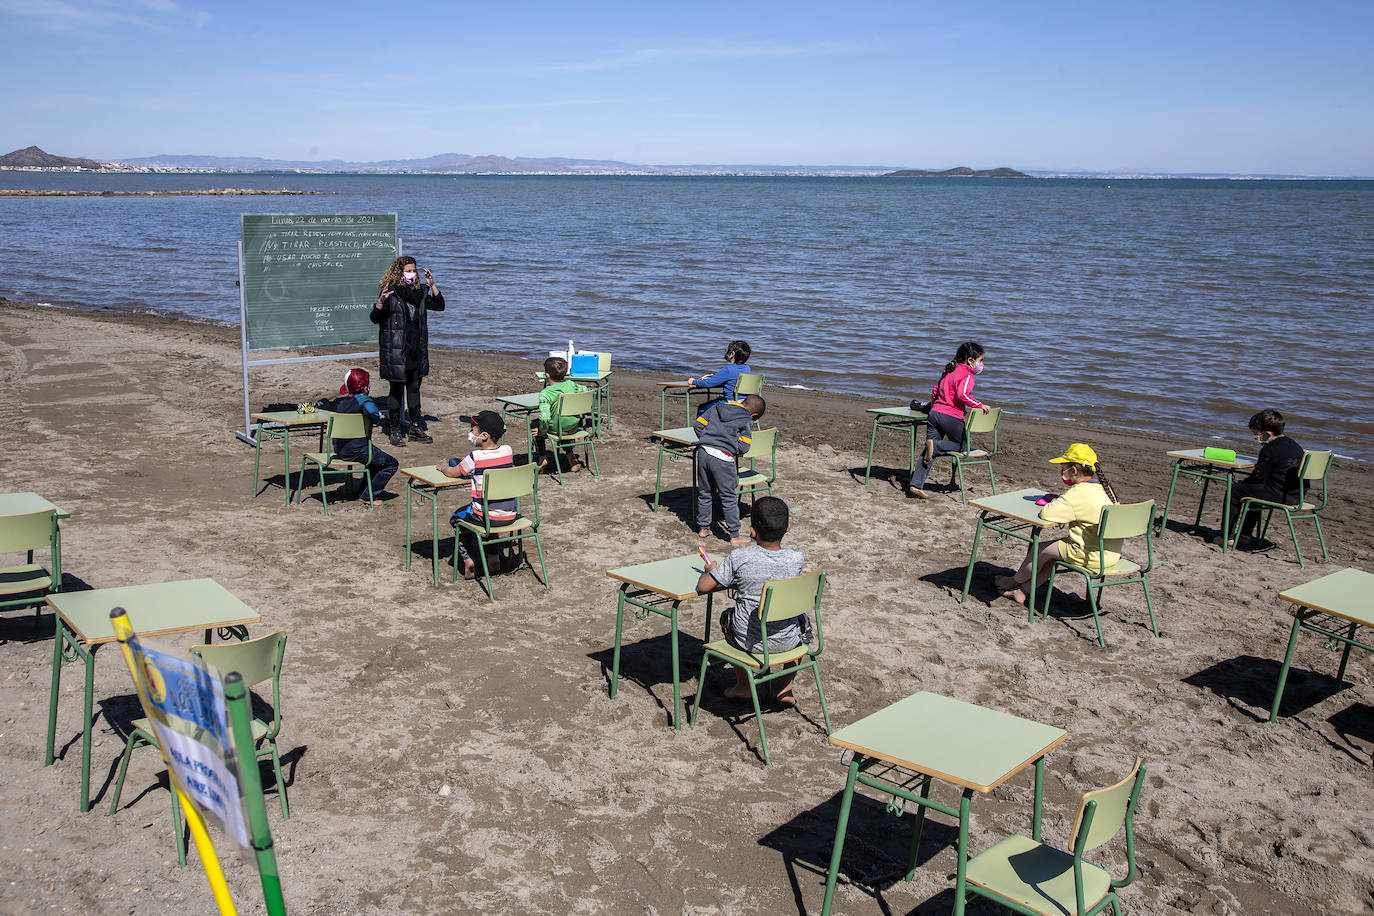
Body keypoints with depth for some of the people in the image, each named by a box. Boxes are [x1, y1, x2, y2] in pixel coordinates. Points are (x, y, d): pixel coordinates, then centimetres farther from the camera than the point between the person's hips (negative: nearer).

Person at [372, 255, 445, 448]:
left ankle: (415, 427, 24)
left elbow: (439, 305, 16)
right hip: (396, 351, -6)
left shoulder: (420, 292, 8)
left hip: (416, 351, 6)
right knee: (397, 389, 0)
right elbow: (375, 318, -9)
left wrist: (432, 284, 3)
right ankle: (395, 431, 8)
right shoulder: (390, 293, -8)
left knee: (414, 388, 13)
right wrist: (381, 300, -28)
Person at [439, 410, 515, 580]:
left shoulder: (475, 458, -17)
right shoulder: (507, 451, -2)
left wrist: (443, 466, 22)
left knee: (456, 518, 23)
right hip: (510, 515, 5)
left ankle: (467, 559, 12)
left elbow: (451, 473, 0)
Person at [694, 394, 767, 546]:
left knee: (705, 493, 19)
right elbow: (743, 446, -6)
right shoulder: (747, 422, 0)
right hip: (722, 458, -5)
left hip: (704, 452, 5)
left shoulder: (716, 408, 15)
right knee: (728, 498, 5)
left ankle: (703, 528, 30)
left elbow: (698, 424, 16)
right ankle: (734, 536, 10)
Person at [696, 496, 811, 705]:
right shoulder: (795, 559, -13)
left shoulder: (739, 558, -20)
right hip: (787, 641, 1)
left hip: (748, 641, -1)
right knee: (803, 621, 35)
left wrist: (711, 570, 9)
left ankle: (743, 686, 41)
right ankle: (786, 688, 36)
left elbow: (703, 587, -14)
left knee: (728, 616, 33)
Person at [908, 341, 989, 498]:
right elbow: (962, 395, -23)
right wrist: (979, 405, -13)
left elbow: (935, 391, 23)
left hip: (935, 413, 7)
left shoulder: (948, 370, 18)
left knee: (929, 452, 7)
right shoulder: (967, 375, -7)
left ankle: (915, 485, -2)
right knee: (962, 445, 14)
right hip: (952, 417, -7)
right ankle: (935, 444, -10)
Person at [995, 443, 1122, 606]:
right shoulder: (1104, 487, 7)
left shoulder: (1079, 492, -22)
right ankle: (1024, 591, 26)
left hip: (1092, 556, -9)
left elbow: (1046, 514, -26)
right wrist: (1058, 499, 9)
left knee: (1039, 550, 7)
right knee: (1053, 549, 23)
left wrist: (1050, 505, -3)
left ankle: (1015, 581, 32)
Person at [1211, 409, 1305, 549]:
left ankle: (1226, 536, 10)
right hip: (1297, 494, 10)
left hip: (1280, 495, -10)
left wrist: (1240, 484, 4)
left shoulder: (1269, 450, -15)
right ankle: (1248, 535, 34)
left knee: (1234, 491, 2)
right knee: (1253, 490, 32)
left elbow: (1257, 477, -12)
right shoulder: (1294, 445, 13)